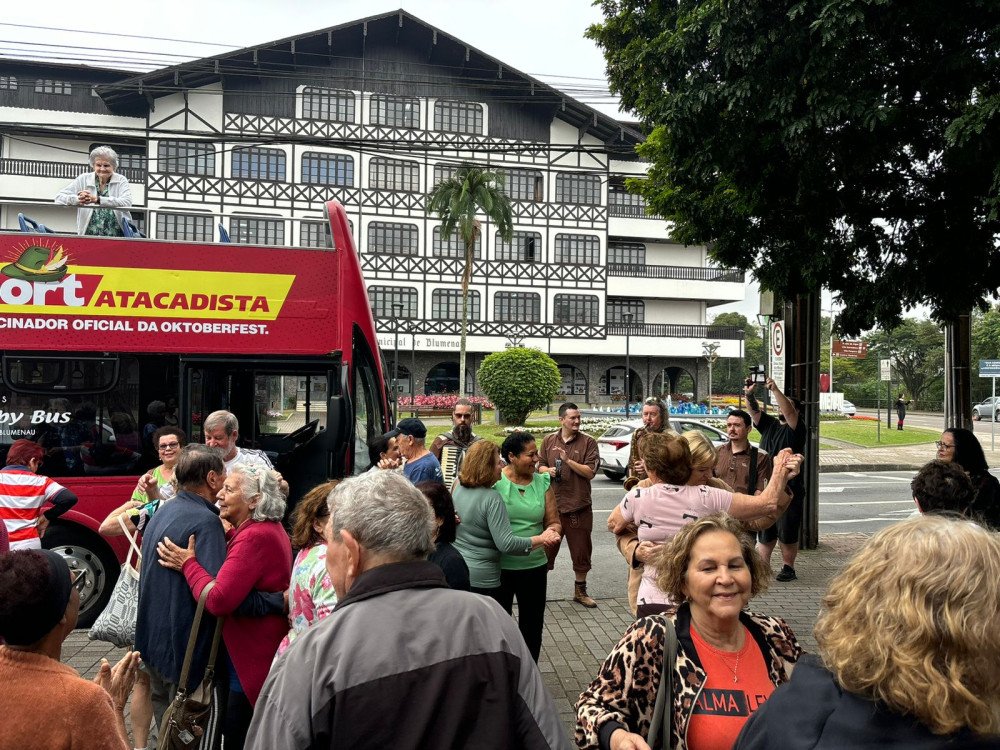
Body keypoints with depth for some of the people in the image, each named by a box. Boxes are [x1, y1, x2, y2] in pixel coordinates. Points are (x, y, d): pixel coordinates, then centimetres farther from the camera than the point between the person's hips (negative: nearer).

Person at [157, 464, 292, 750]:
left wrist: (188, 563, -15)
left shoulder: (254, 537, -24)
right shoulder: (269, 529, 10)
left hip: (252, 660, -10)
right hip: (264, 652, 10)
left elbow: (218, 600, -28)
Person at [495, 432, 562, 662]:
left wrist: (552, 531, -15)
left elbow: (553, 522, 7)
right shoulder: (494, 480, -11)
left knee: (532, 625, 17)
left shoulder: (543, 482, 2)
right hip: (500, 567, -4)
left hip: (534, 566, 4)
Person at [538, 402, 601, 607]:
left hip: (579, 506, -1)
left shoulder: (588, 442, -2)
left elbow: (590, 472, -9)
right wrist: (548, 470, -10)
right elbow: (540, 466, 12)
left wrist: (568, 460, -18)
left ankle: (580, 590, 27)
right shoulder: (549, 440, 6)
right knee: (546, 548, 8)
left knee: (581, 550, 9)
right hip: (552, 504, 1)